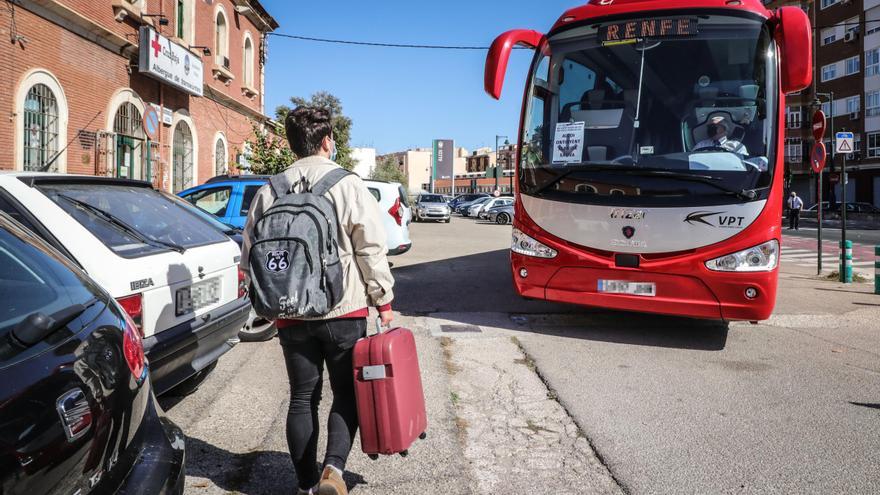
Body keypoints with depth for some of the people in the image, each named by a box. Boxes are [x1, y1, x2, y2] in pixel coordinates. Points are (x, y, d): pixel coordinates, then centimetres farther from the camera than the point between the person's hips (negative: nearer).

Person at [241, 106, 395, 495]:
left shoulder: (269, 192, 4)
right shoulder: (348, 186, -7)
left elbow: (251, 255, 9)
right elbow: (371, 250, -8)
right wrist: (384, 301, 1)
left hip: (292, 315, 3)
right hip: (345, 311, -3)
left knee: (302, 399, 13)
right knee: (346, 394, 11)